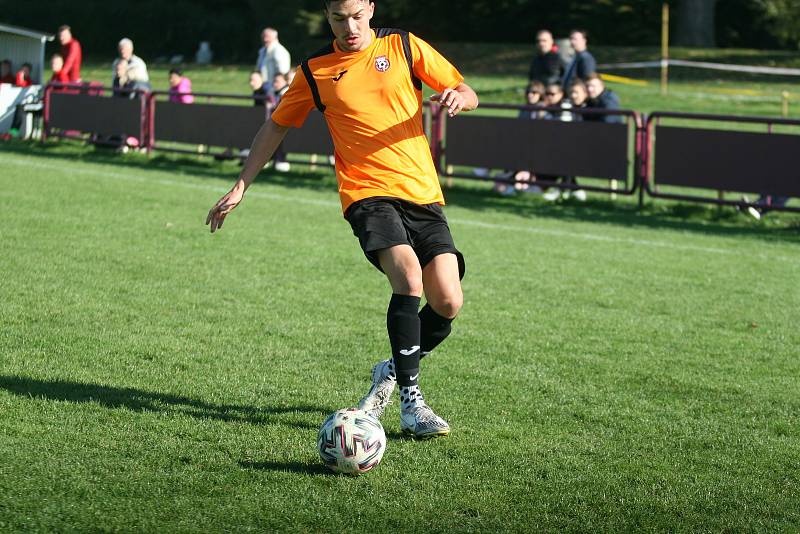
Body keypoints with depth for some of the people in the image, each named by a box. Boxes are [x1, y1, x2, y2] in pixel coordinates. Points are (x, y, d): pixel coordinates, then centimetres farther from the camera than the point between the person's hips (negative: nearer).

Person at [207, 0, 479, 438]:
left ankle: (393, 372, 19)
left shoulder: (404, 46, 6)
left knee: (448, 302, -9)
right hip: (368, 193, -2)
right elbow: (277, 126, 18)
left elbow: (468, 95, 9)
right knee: (408, 274, -28)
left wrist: (456, 98, -16)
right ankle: (411, 402, -23)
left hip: (423, 193, 2)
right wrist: (240, 187, 14)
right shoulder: (315, 70, 7)